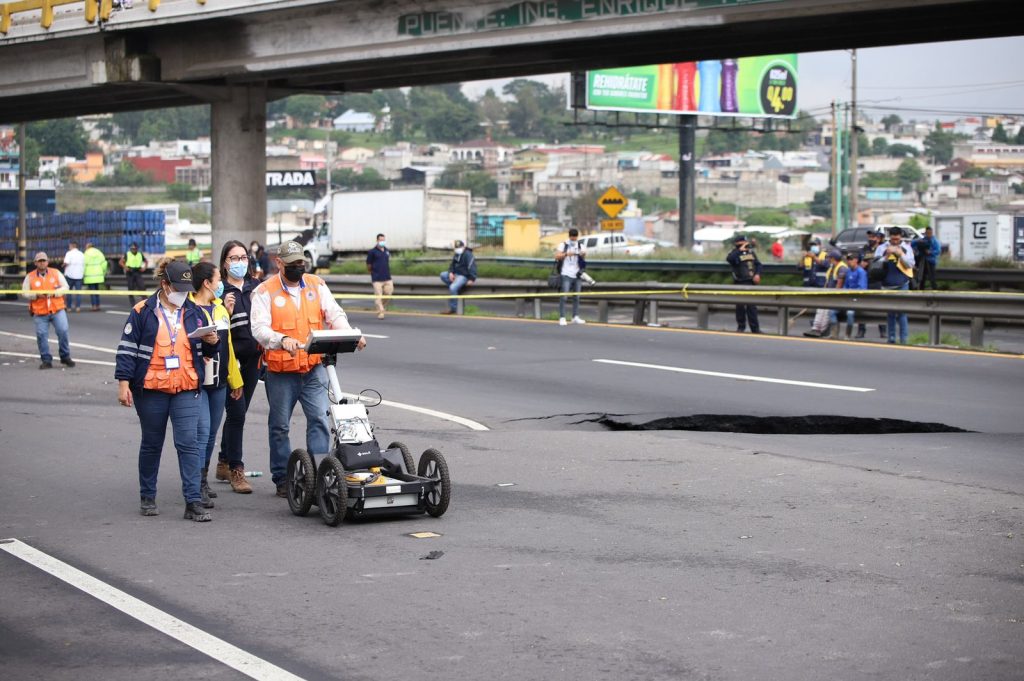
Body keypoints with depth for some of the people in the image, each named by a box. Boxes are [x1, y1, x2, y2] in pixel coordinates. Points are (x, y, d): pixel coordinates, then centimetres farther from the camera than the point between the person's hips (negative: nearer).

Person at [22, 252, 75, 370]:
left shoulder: (56, 273, 7)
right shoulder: (30, 277, 4)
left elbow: (65, 287, 5)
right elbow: (25, 293, 2)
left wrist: (54, 293, -12)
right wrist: (37, 295, -14)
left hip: (57, 310, 0)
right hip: (40, 313, 0)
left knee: (63, 331, -7)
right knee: (41, 335, -4)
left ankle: (65, 357, 9)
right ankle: (46, 360, 7)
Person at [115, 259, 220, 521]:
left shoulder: (194, 312, 8)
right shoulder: (142, 312, -2)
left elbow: (207, 351, 16)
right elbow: (127, 348, -2)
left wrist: (213, 342, -7)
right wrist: (124, 382, -7)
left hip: (186, 390, 2)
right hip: (151, 390, -1)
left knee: (188, 443, -8)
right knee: (151, 444, 11)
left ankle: (193, 501, -9)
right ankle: (147, 497, 25)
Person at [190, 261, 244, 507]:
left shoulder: (221, 309, 18)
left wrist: (235, 380, 24)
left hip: (218, 383, 8)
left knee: (211, 433, 13)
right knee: (202, 431, -14)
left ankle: (202, 480, 24)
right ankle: (197, 487, -12)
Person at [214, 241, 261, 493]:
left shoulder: (256, 286, 10)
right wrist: (226, 311, -22)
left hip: (253, 358, 6)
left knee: (238, 412, 14)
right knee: (237, 411, -11)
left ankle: (224, 463, 26)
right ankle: (236, 469, -5)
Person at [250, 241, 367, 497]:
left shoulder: (317, 285, 8)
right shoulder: (265, 291, -4)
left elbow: (334, 314, 3)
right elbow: (259, 328, -15)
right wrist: (282, 340, -35)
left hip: (314, 369, 2)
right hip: (280, 372, -2)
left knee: (319, 419, -7)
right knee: (280, 426, 8)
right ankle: (282, 479, 18)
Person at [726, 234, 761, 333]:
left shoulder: (751, 252, 11)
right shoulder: (735, 253, -5)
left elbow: (758, 264, 16)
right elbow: (729, 259, -28)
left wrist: (757, 274, -2)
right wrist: (740, 250, -25)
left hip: (751, 283, 4)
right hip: (740, 283, -4)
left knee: (752, 306, 5)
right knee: (740, 305, 2)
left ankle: (755, 328, 8)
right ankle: (740, 327, 14)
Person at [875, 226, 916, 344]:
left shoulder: (906, 248, 5)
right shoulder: (882, 248, 5)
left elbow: (910, 264, -3)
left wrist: (900, 254, -16)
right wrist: (887, 255, -17)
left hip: (902, 285, -1)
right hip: (887, 285, 2)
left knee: (901, 312, -7)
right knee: (890, 313, 7)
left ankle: (903, 338, -4)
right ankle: (891, 338, 14)